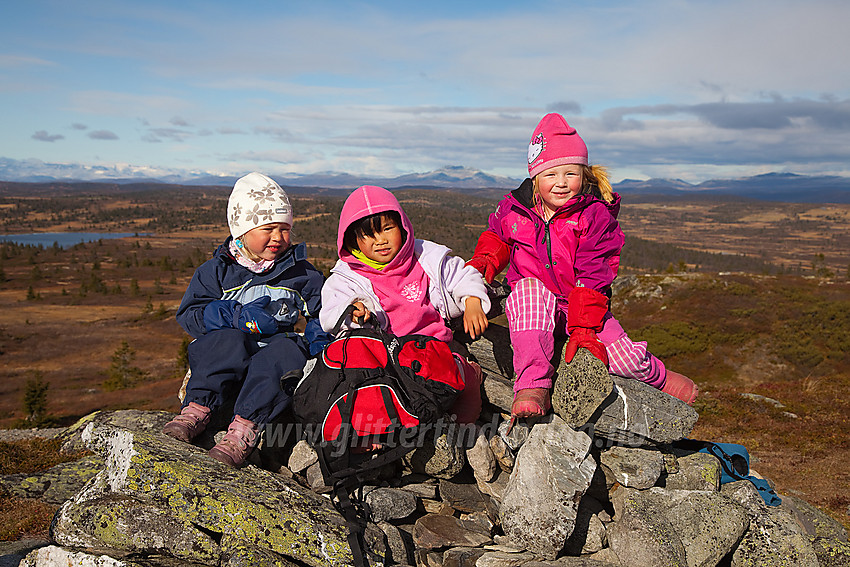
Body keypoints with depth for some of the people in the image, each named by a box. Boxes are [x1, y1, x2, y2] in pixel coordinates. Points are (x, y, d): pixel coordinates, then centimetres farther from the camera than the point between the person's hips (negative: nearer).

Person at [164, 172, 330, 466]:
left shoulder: (302, 274, 11)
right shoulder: (216, 270, 8)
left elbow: (322, 313, 16)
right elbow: (189, 314, 1)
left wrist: (318, 339, -8)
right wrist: (240, 317, -14)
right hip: (222, 362, 0)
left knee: (287, 351, -34)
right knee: (229, 339, -33)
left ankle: (245, 427, -45)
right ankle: (197, 408, -35)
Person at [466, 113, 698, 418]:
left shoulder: (595, 216, -11)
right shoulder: (514, 208, -3)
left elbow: (592, 278, -16)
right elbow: (497, 235, 20)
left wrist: (583, 330, -23)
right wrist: (485, 260, -3)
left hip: (584, 306, -1)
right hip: (533, 309, 1)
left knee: (624, 358, -18)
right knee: (529, 289, -35)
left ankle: (657, 376, 22)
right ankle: (532, 384, -39)